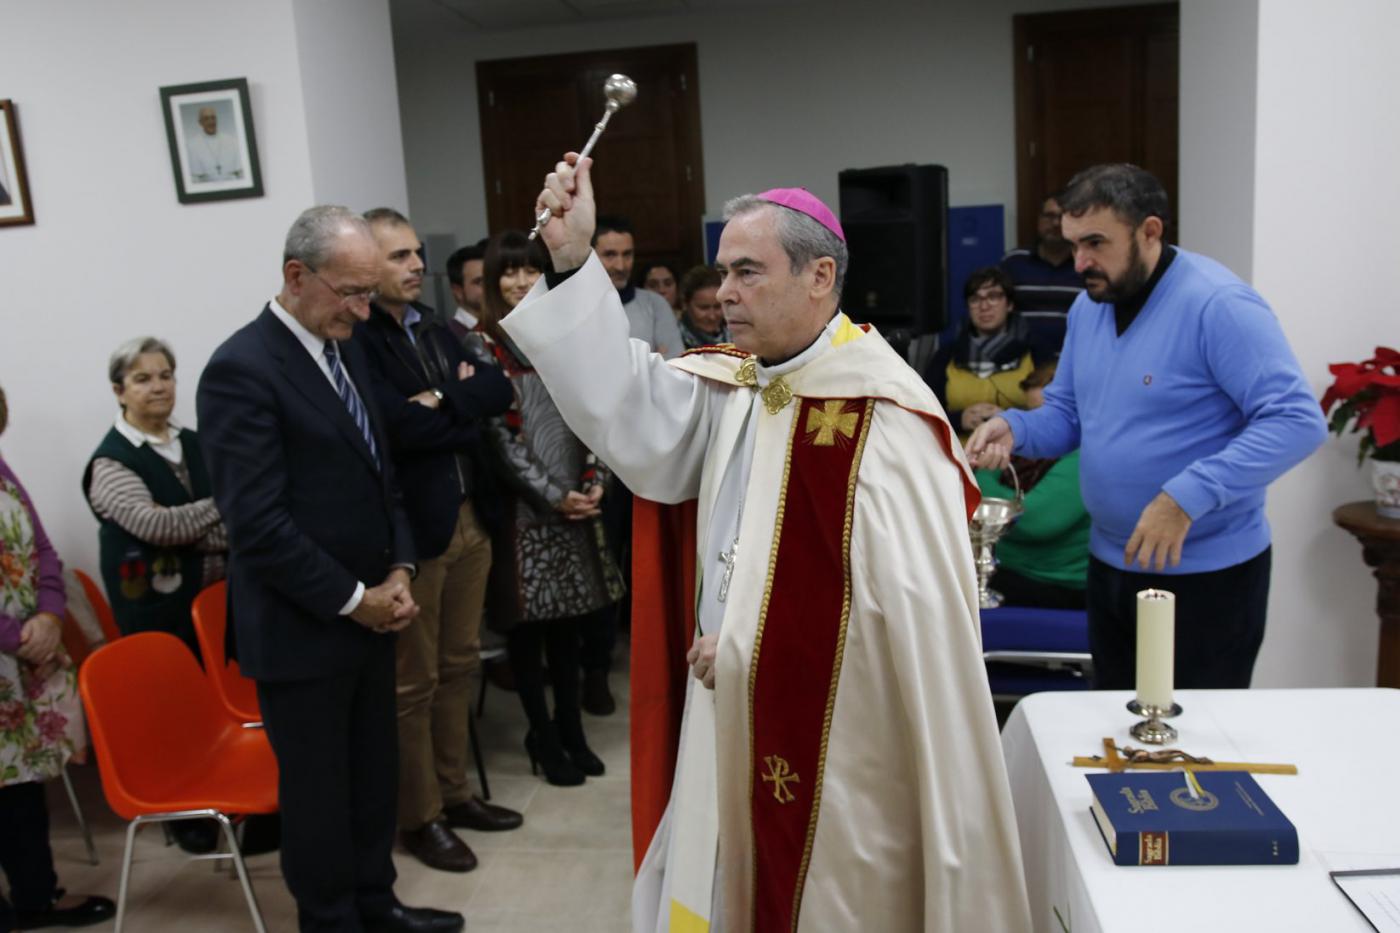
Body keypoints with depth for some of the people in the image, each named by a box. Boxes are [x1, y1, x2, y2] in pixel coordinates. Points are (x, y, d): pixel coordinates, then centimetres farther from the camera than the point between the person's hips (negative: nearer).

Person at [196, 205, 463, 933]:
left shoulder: (344, 348, 8)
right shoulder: (241, 369, -18)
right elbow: (257, 523, -22)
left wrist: (398, 570, 1)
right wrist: (355, 599, -15)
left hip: (371, 613, 8)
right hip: (301, 628, -7)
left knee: (375, 773, 19)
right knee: (317, 789, 11)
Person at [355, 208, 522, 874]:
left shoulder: (432, 327, 12)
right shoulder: (354, 337, -13)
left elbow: (499, 391, 4)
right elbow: (398, 426, -23)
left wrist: (445, 402, -12)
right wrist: (465, 413, -8)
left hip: (469, 519, 8)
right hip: (410, 530, -7)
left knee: (459, 666, 17)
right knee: (414, 682, 6)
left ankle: (454, 792, 33)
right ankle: (418, 817, 22)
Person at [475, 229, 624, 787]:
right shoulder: (483, 344, -5)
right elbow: (498, 435, -10)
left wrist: (593, 481, -4)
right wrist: (552, 495, -12)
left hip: (575, 500, 4)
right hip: (521, 505, -4)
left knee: (567, 621, 11)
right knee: (527, 624, 5)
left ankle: (571, 730, 24)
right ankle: (543, 738, 18)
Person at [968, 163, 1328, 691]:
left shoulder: (1218, 305, -20)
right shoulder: (1089, 306, 5)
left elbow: (1298, 420, -25)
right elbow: (1066, 414, 12)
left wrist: (1188, 497, -33)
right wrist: (1013, 429, -10)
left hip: (1207, 574, -7)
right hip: (1110, 565, 7)